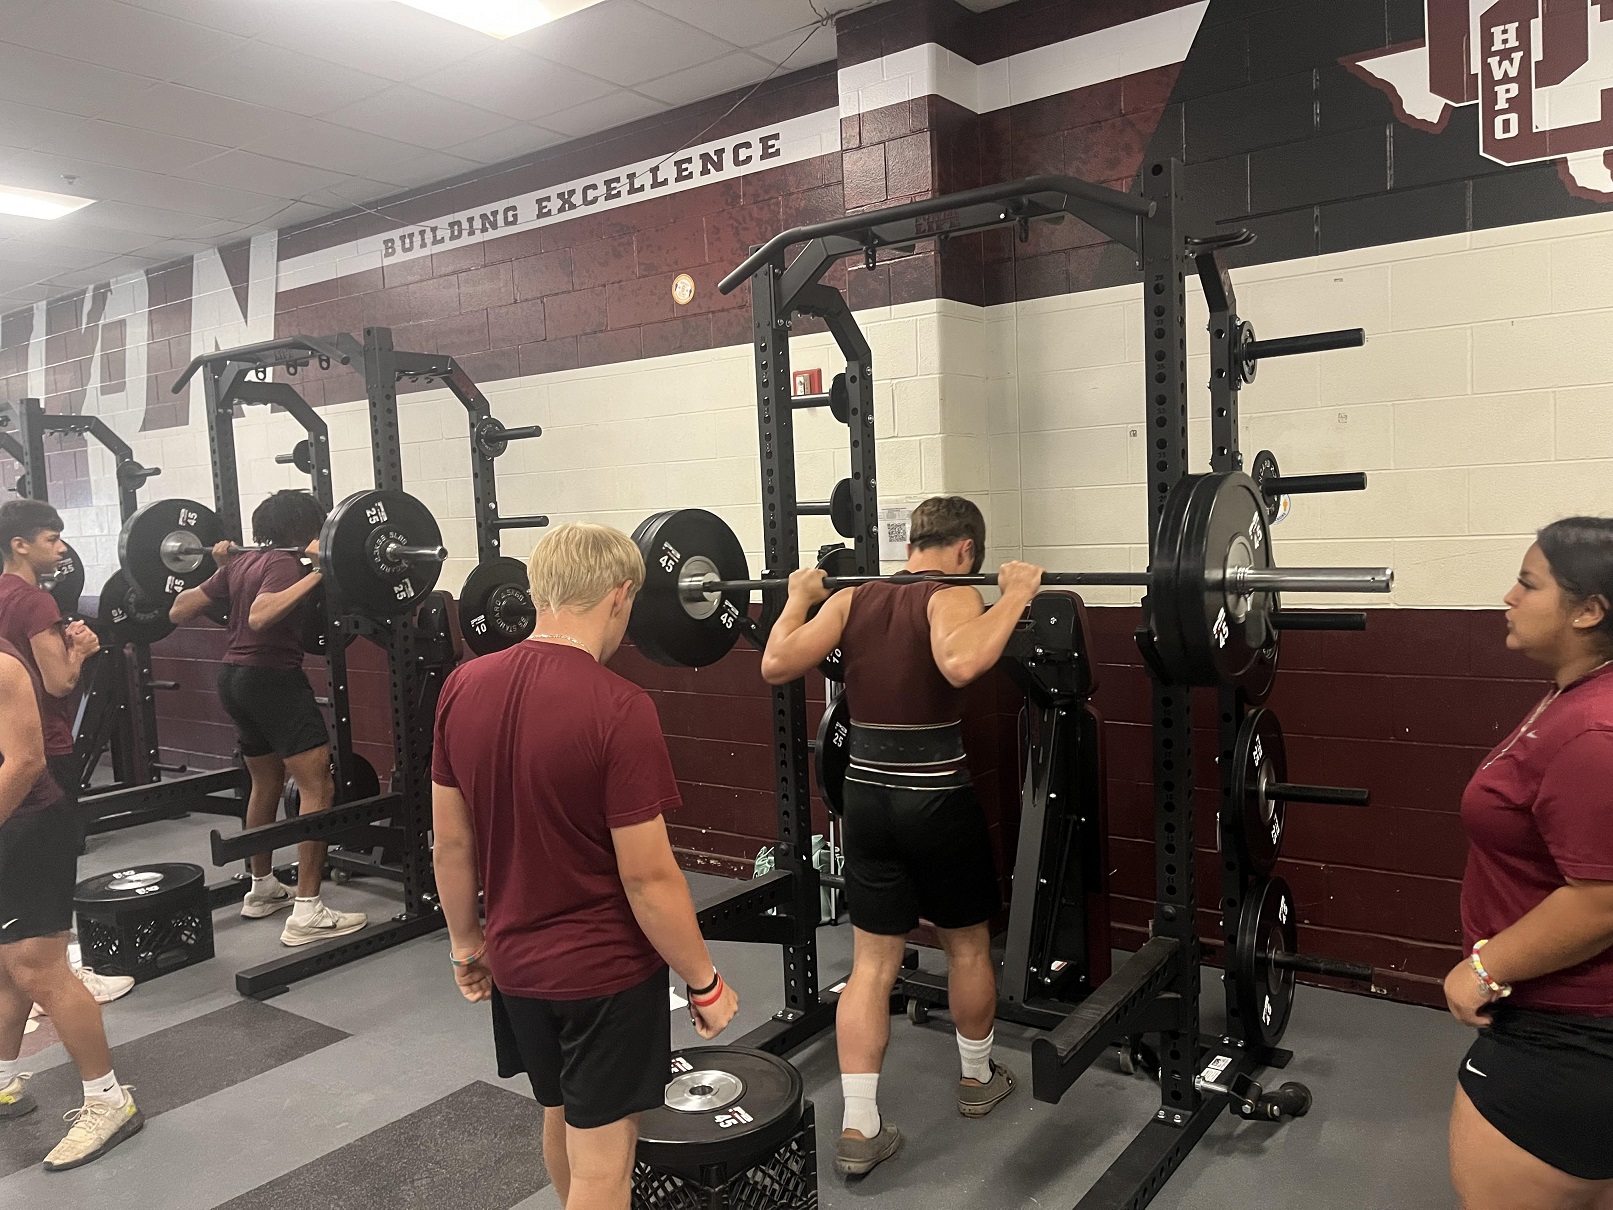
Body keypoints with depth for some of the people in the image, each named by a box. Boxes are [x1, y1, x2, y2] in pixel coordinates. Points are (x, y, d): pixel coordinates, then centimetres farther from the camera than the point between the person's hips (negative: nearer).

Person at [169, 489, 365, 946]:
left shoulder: (240, 562, 12)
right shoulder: (285, 563, -13)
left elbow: (178, 610, 16)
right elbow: (259, 616, -32)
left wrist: (220, 568, 26)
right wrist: (316, 574, -31)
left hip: (235, 677, 10)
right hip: (274, 678, -10)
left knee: (266, 783, 23)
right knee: (318, 788, -9)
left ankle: (262, 889, 36)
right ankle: (307, 913, -11)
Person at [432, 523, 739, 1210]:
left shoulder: (463, 687, -6)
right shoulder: (618, 708, -24)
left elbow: (450, 841, 3)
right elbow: (647, 875, -21)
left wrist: (465, 940, 17)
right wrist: (705, 983, -8)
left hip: (515, 961, 6)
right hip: (606, 971, -6)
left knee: (561, 1118, 28)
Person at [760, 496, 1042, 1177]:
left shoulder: (849, 598, 3)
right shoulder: (951, 596, -11)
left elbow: (776, 665, -5)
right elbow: (961, 665, -33)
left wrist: (799, 599, 10)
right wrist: (1012, 598, -22)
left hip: (866, 798, 4)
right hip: (937, 801, -4)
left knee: (871, 965, 10)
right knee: (968, 945, 20)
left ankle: (858, 1129, 12)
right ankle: (978, 1079, 40)